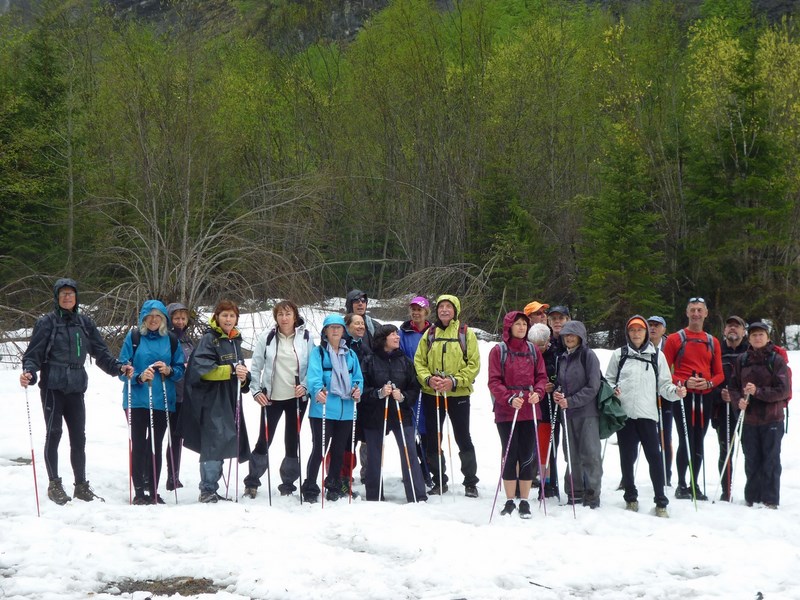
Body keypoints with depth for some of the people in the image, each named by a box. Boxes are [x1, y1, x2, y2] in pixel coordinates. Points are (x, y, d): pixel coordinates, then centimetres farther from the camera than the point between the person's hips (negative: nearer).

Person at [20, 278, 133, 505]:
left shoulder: (85, 323, 10)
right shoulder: (46, 322, -2)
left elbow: (100, 351, 12)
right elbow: (33, 353, -4)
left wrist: (118, 367, -2)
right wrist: (28, 373, -22)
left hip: (76, 388, 4)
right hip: (52, 386, -4)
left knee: (79, 437, 7)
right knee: (53, 434, -1)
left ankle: (81, 485, 14)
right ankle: (54, 484, 7)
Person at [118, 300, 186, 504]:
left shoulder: (171, 340, 9)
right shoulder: (133, 337, 1)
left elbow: (180, 370, 12)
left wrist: (169, 370, -10)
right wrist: (139, 377, -19)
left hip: (162, 401, 2)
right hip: (137, 400, -2)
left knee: (156, 446, 6)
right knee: (139, 445, -2)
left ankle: (153, 491, 13)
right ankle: (139, 492, 4)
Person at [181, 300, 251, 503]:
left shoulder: (235, 341, 18)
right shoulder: (209, 339, -7)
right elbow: (202, 368, -18)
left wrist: (243, 376, 1)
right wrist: (231, 370, -21)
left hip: (230, 400, 8)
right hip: (212, 401, -8)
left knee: (224, 444, 11)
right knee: (214, 443, -13)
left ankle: (212, 489, 18)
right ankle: (207, 490, -10)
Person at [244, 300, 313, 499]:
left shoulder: (305, 337, -2)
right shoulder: (267, 337, -3)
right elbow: (255, 366, 1)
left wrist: (305, 386, -12)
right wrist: (256, 391, -7)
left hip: (297, 397, 1)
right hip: (271, 397, -1)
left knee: (292, 441, 8)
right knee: (264, 439, 0)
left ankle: (288, 484, 18)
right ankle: (251, 482, 12)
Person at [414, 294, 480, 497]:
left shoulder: (466, 334, -1)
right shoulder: (430, 334, 7)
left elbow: (473, 364, -5)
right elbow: (419, 361, 6)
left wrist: (454, 381, -16)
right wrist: (428, 379, -12)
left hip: (459, 394, -3)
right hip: (432, 394, 3)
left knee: (463, 438, 2)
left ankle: (471, 482, 10)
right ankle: (439, 481, 19)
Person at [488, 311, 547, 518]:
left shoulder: (533, 350, 10)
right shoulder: (498, 351, 0)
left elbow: (541, 376, 10)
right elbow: (494, 381, -4)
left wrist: (537, 393, -10)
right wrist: (510, 398, -18)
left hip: (530, 410, 3)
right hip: (506, 411, -3)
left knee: (528, 456, 2)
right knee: (510, 455, 0)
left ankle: (524, 502, 11)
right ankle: (510, 501, 10)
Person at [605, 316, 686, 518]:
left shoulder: (657, 356, 10)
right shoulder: (619, 355, 10)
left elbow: (664, 385, 9)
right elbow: (608, 380, 13)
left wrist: (676, 392, -10)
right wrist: (612, 391, -7)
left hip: (647, 414, -1)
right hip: (624, 413, 1)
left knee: (654, 456, -6)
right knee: (627, 457, 7)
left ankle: (661, 502, -1)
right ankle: (631, 498, 19)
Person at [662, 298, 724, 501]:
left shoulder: (712, 342, 14)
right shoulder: (675, 339, 3)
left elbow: (719, 374, 14)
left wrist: (708, 383, -7)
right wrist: (684, 382, -16)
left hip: (705, 396, 4)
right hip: (683, 396, -4)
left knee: (699, 442, 7)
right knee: (686, 441, -9)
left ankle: (694, 485, 14)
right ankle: (681, 486, 0)